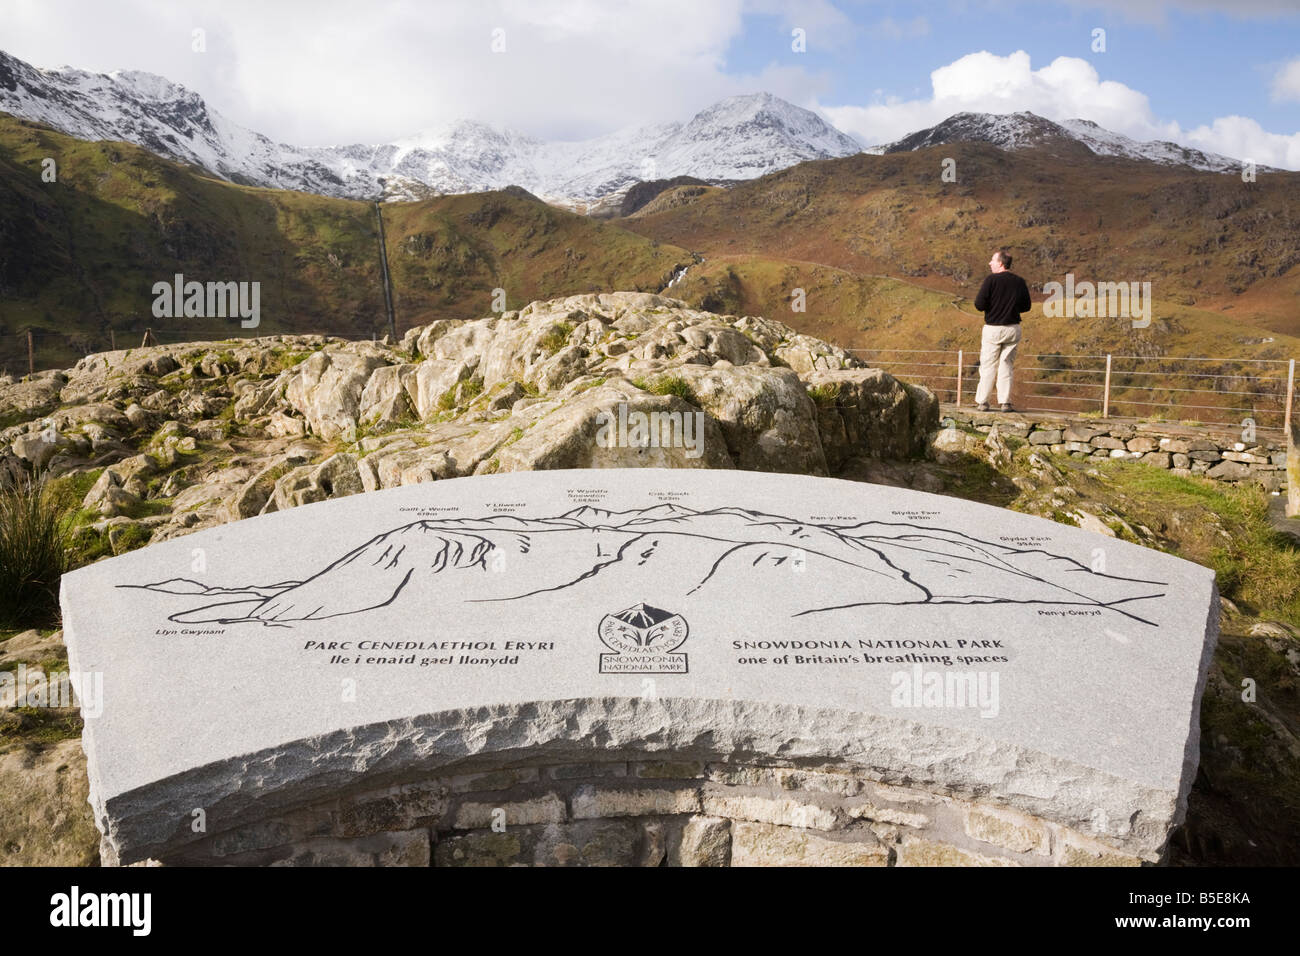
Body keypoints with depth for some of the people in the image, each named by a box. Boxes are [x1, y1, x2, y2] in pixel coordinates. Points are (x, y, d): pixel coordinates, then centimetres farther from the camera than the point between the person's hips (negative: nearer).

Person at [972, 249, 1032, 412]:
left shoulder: (991, 279, -10)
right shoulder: (1019, 282, 3)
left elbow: (979, 304, -14)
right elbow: (1027, 306, 9)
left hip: (992, 329, -3)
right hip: (1013, 328, 3)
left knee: (988, 366, 4)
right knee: (1006, 366, 8)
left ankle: (982, 402, 6)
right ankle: (1005, 402, 5)